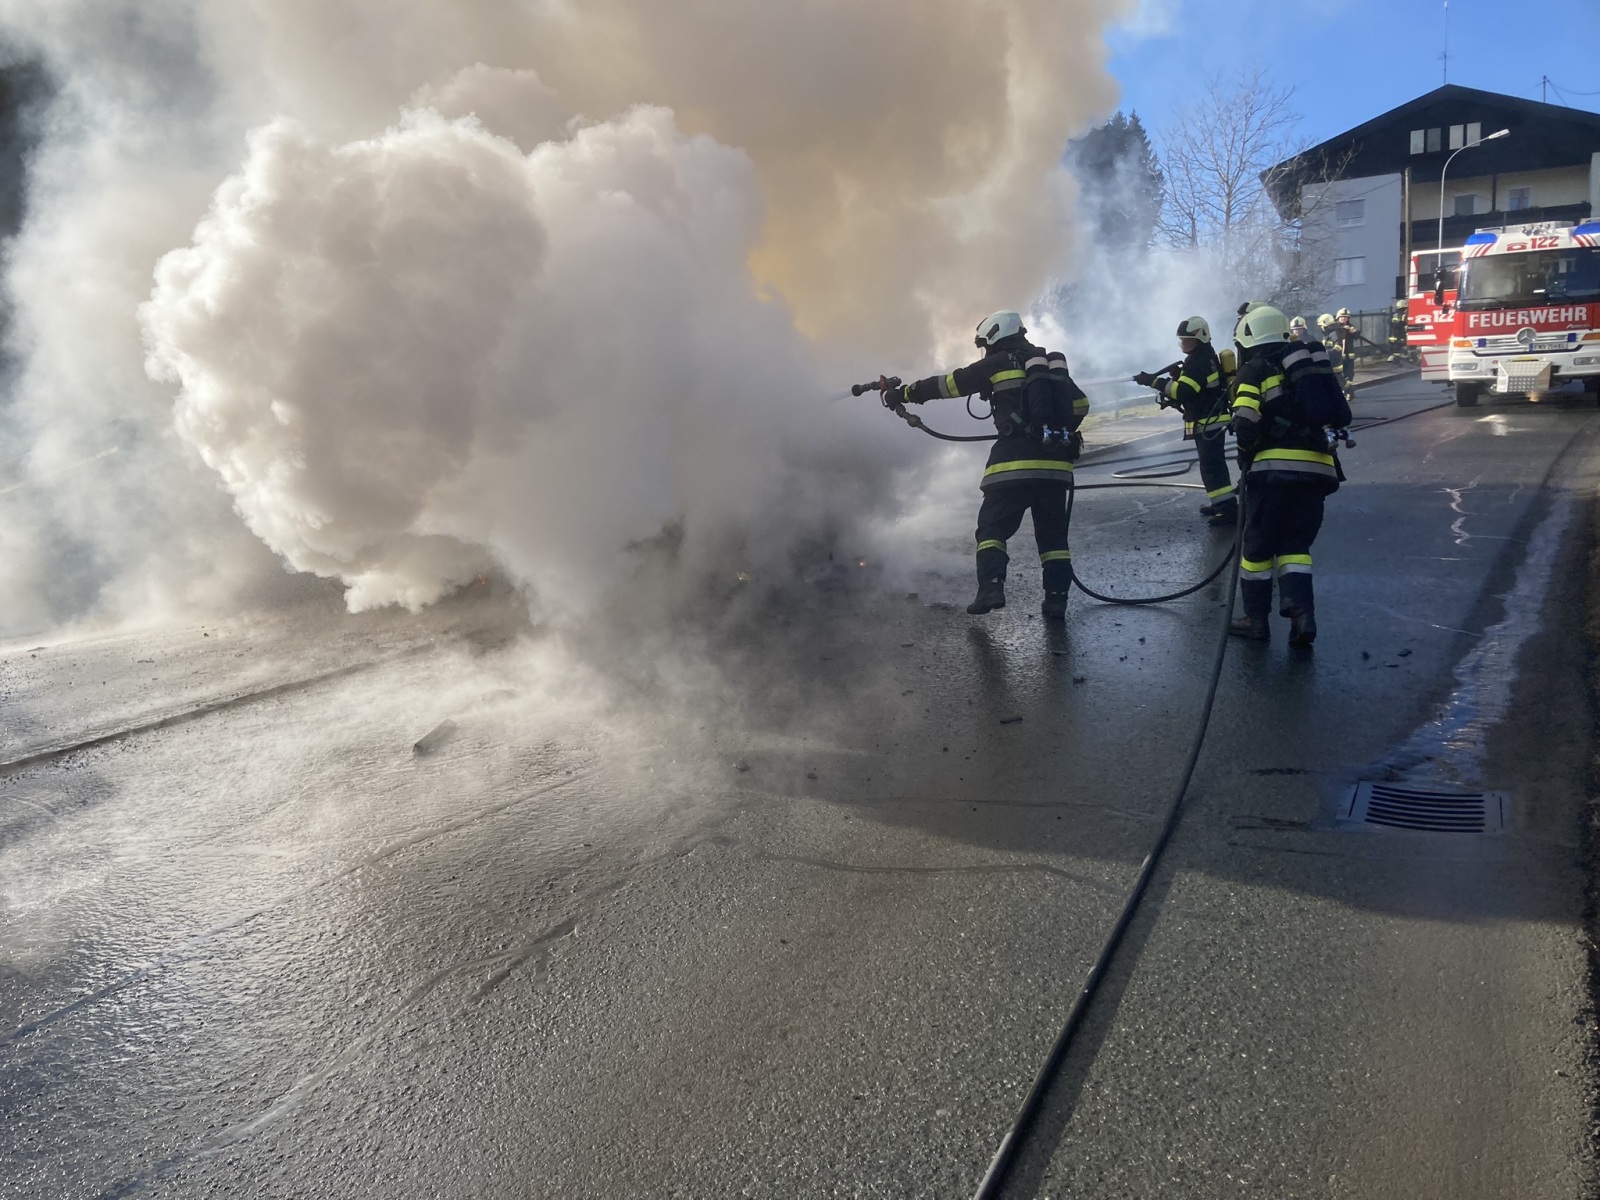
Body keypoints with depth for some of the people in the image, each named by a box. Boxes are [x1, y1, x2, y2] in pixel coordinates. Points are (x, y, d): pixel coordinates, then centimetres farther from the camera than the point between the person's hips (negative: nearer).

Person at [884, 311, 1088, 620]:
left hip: (1015, 461, -5)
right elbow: (1080, 403, 21)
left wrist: (903, 393, 13)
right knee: (1052, 534, 12)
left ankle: (991, 588, -14)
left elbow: (949, 383, 5)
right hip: (1055, 464, 5)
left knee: (992, 527, 3)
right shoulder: (1053, 365, 20)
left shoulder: (998, 363, 3)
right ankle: (1056, 599, 5)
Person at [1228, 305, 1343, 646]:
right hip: (1318, 468, 6)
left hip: (1274, 468, -6)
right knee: (1295, 544, 13)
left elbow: (1246, 425, -13)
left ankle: (1256, 618, 15)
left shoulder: (1255, 370, -3)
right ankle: (1301, 613, -4)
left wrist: (1246, 457, 4)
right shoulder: (1311, 366, 19)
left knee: (1257, 544, 8)